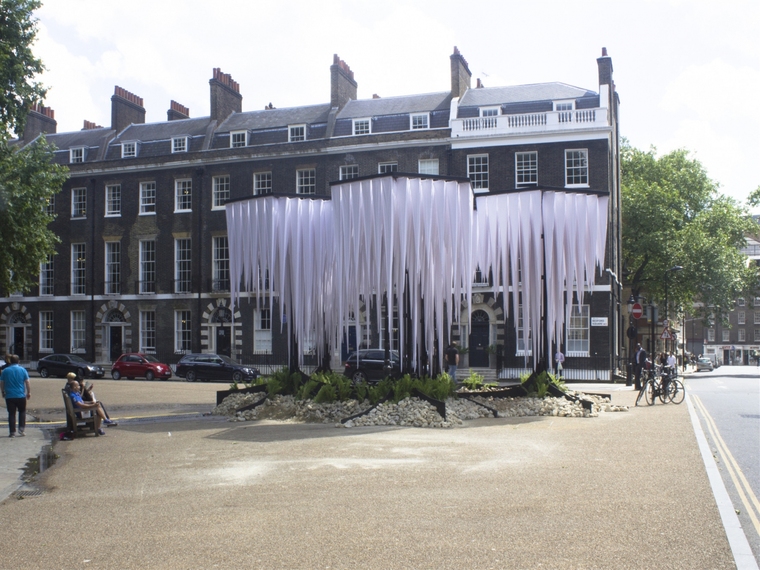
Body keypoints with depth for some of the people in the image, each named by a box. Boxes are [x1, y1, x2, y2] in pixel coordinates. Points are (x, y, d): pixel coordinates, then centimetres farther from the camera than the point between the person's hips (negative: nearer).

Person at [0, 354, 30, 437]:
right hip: (21, 396, 0)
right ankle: (21, 429, 6)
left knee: (11, 414, 4)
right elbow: (27, 383, -3)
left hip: (9, 396, 1)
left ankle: (12, 432, 3)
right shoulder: (22, 370, -3)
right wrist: (29, 392, 5)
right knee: (22, 412, 16)